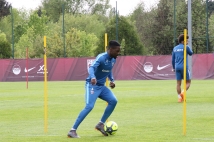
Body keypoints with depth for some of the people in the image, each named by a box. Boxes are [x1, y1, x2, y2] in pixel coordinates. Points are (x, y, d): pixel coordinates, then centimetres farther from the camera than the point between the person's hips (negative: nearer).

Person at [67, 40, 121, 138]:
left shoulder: (113, 59, 5)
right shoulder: (101, 57, -20)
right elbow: (92, 67, -35)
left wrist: (112, 80, 9)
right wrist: (93, 77, -55)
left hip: (101, 86, 8)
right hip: (92, 85, -8)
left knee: (113, 101, -9)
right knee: (89, 106, -21)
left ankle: (101, 124, 4)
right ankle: (72, 130, -19)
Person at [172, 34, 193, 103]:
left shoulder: (175, 48, 11)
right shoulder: (185, 47, -6)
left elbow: (173, 59, 15)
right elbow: (191, 53, 12)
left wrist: (173, 68, 24)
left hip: (177, 68, 5)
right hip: (184, 67, -5)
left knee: (178, 83, 8)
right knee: (188, 82, 6)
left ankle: (179, 97, 3)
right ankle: (183, 93, -17)